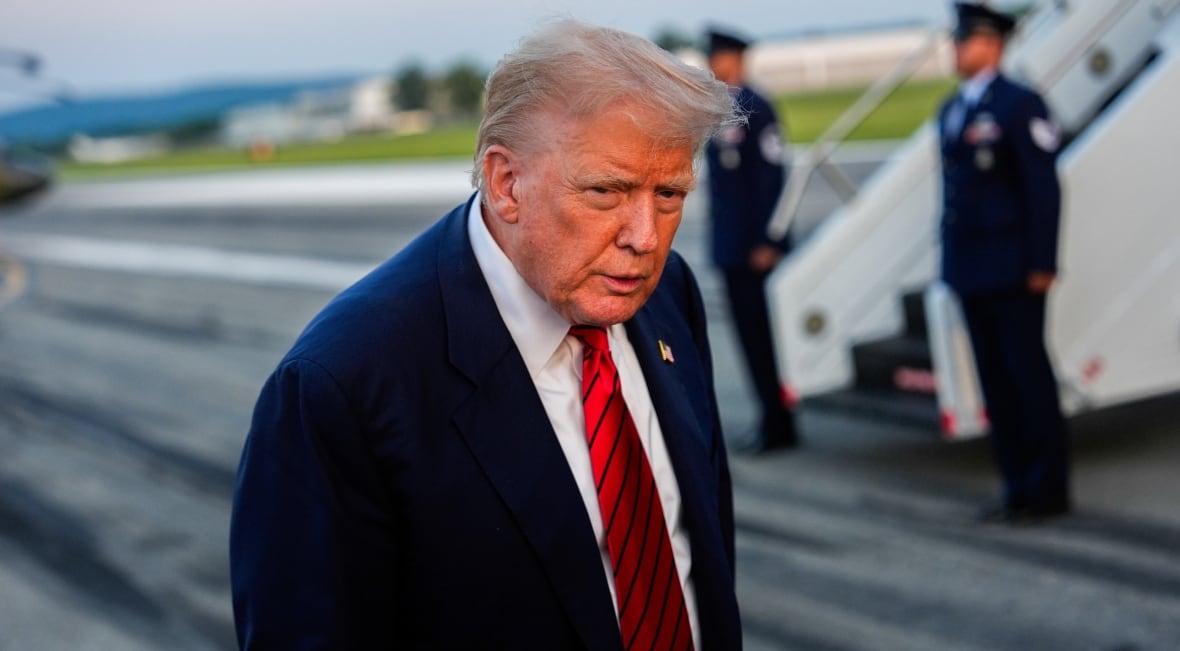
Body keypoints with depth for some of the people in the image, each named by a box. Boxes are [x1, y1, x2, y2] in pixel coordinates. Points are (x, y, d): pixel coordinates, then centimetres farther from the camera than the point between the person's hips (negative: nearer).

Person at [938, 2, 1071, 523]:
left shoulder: (1018, 105, -8)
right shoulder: (952, 110, 15)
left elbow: (1043, 187, -12)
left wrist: (1042, 264, -16)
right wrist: (951, 258, 14)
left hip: (1011, 269, -7)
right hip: (970, 267, 7)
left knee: (1027, 373, -2)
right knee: (995, 377, 9)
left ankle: (1047, 489, 7)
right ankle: (1019, 484, 17)